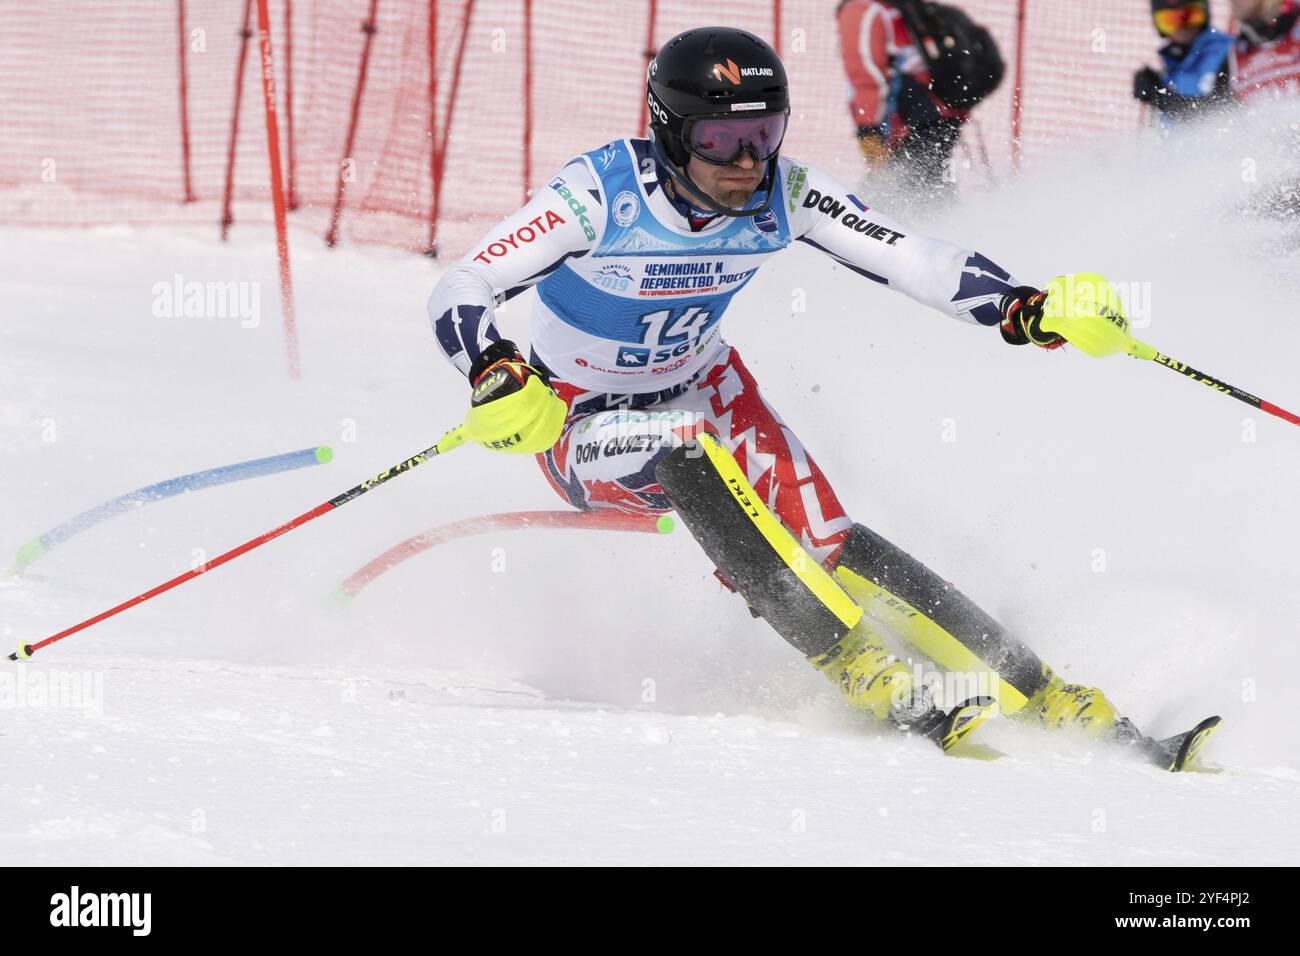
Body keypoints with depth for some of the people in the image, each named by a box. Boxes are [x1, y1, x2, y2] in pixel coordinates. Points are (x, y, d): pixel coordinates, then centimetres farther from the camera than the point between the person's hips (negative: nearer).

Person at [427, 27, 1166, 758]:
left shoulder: (785, 195, -18)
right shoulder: (600, 196, -28)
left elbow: (911, 259, -21)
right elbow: (458, 293, -29)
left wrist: (1024, 308, -38)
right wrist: (497, 377, -48)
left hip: (708, 393, 3)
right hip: (587, 426, -3)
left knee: (820, 537, -20)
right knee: (684, 446, -36)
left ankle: (1053, 700, -19)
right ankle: (860, 670, -31)